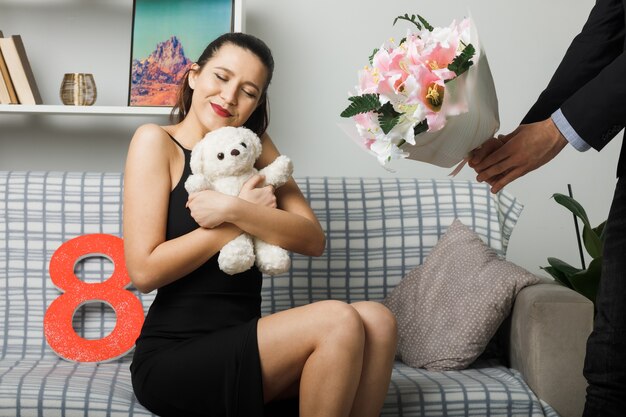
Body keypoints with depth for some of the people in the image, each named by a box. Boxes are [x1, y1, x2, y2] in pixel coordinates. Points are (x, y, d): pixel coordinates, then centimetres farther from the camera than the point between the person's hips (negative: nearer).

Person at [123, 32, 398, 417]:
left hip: (239, 346, 6)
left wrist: (233, 210, -19)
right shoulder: (156, 142, -4)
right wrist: (248, 216, -11)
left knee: (376, 321, -18)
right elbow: (144, 272, -14)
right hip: (173, 359, -5)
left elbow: (314, 240, -3)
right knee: (337, 322, -25)